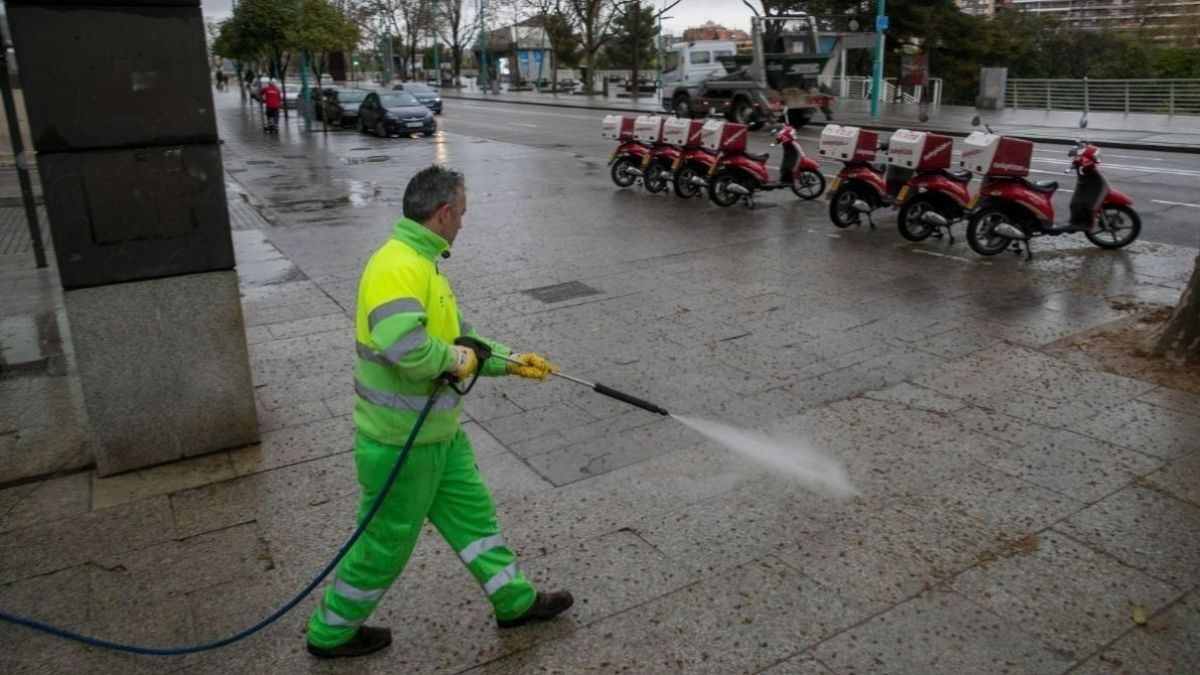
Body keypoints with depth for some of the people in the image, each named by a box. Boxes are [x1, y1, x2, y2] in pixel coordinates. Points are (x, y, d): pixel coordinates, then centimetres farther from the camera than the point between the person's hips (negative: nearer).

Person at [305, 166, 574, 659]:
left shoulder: (422, 263, 8)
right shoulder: (398, 266, -26)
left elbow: (458, 338, 17)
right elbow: (406, 347, -42)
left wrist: (511, 361, 15)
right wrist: (457, 359, -23)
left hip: (438, 432, 10)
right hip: (401, 442, -10)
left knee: (472, 512, 20)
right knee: (386, 543, 10)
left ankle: (515, 601, 38)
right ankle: (332, 632, 33)